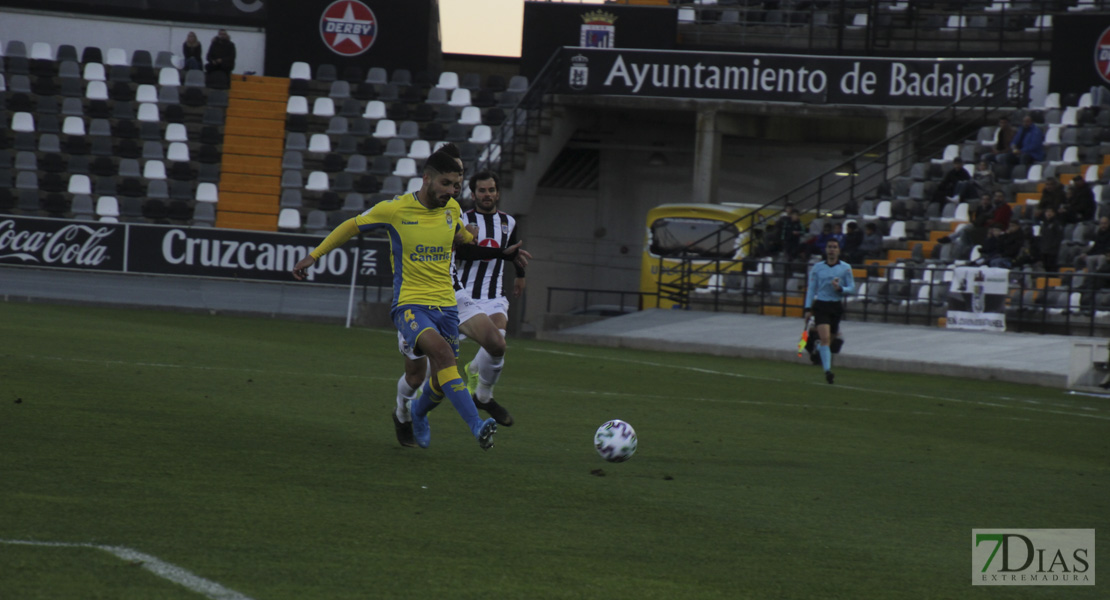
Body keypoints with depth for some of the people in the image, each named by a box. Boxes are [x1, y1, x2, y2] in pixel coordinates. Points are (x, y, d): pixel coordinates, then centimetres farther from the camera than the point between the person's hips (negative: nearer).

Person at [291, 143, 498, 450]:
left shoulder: (452, 208, 5)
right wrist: (314, 255, 9)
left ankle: (418, 412, 42)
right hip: (410, 304, -5)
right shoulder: (395, 209, -8)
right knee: (441, 351, -32)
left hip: (445, 305, 5)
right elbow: (351, 226, 7)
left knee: (442, 381, 5)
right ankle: (477, 426, -38)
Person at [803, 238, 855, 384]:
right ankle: (827, 370, -19)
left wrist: (840, 288, -16)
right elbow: (811, 289, 8)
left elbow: (852, 289, 4)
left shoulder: (845, 268, 3)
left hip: (836, 306, 1)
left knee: (831, 338, 9)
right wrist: (808, 309, 3)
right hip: (821, 305, -1)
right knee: (825, 338, -16)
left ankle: (819, 350, 44)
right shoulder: (817, 268, 4)